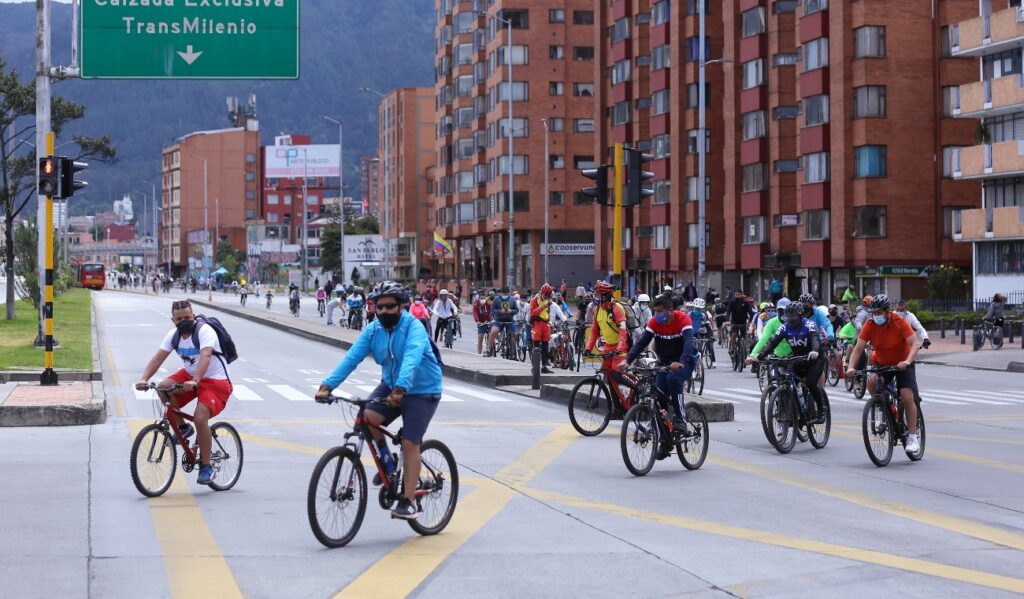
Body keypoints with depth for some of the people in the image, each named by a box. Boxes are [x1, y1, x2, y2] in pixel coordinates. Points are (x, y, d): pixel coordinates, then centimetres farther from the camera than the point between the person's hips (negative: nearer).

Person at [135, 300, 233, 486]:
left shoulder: (204, 331, -21)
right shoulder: (174, 335, -2)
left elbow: (205, 357, -36)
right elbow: (158, 358, -11)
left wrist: (194, 381, -52)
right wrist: (144, 379, -28)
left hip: (216, 381, -6)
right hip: (189, 375, 7)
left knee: (200, 418, -25)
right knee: (163, 388, -20)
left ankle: (206, 467, -8)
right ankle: (182, 427, 2)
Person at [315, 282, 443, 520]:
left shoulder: (413, 328, -21)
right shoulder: (373, 330, -5)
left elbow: (411, 359, -38)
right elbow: (351, 358, -14)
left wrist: (400, 389, -54)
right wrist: (327, 385, -27)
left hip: (422, 391, -5)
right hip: (390, 386, 5)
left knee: (410, 444, -11)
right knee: (367, 418, -20)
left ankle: (408, 502, -3)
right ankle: (387, 462, 6)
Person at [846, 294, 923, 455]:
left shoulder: (900, 322, -22)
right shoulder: (870, 325, -15)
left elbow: (915, 343, -30)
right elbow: (858, 348, -19)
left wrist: (907, 361, -48)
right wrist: (851, 367, -36)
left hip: (902, 364, -2)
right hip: (881, 363, 2)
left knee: (907, 397, -16)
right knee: (871, 382, -29)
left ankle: (913, 437, -7)